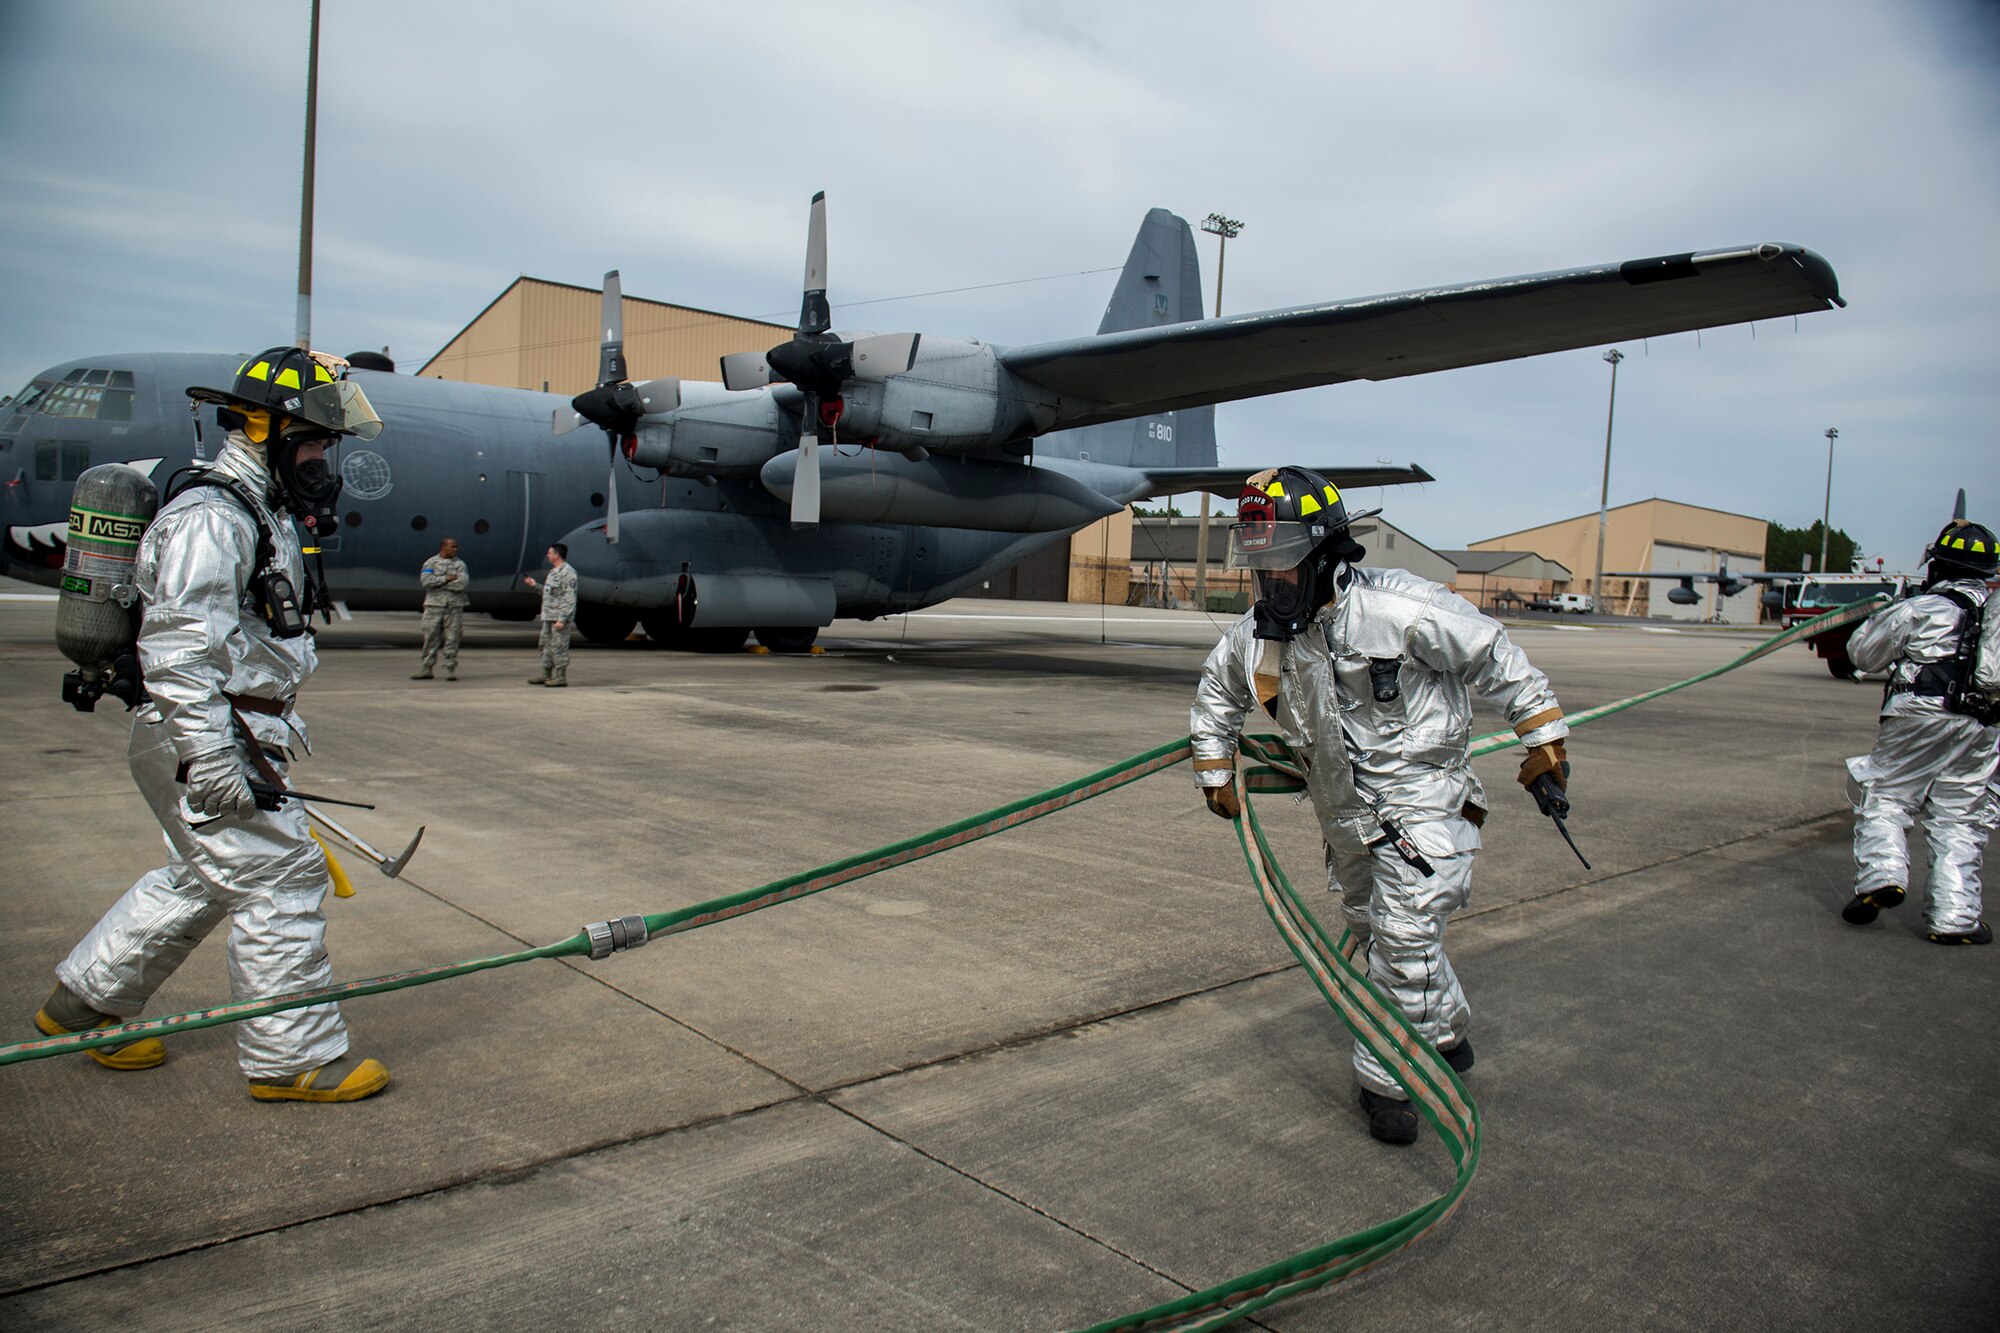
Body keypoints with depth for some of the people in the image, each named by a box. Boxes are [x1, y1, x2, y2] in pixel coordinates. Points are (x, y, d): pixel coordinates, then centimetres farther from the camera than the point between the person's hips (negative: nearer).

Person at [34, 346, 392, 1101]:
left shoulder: (264, 515, 17)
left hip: (239, 735, 11)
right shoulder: (210, 520, -17)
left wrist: (268, 740, 28)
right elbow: (178, 647, -24)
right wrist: (211, 759, -28)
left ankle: (82, 1002, 37)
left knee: (202, 879, 21)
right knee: (279, 881, -5)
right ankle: (293, 1058, 5)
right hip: (207, 741, -10)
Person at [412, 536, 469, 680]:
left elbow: (462, 583, -9)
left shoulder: (460, 564, 7)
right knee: (431, 636, 1)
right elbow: (426, 580, -10)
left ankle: (451, 668, 4)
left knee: (452, 637, -1)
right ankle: (426, 668, 8)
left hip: (454, 605, 0)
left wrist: (438, 583, -7)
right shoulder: (431, 563, 7)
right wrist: (447, 579, -11)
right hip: (434, 605, 0)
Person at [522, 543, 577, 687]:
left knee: (558, 647, -6)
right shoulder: (553, 572, 18)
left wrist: (562, 619, -24)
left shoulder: (567, 573, -14)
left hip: (559, 619, -10)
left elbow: (569, 599, -19)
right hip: (548, 617, 10)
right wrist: (535, 585, 21)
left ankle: (561, 677, 0)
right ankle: (546, 675, 22)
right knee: (546, 645, 14)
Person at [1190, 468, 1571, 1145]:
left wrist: (1544, 737, -7)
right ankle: (1446, 1032, 43)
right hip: (1344, 812, 6)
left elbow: (1497, 658, -12)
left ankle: (1385, 1076, 7)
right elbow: (1216, 695, 14)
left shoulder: (1398, 609, -24)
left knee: (1404, 937, -12)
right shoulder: (1255, 633, -7)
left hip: (1420, 797, -6)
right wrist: (1215, 772, 17)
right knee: (1370, 930, 18)